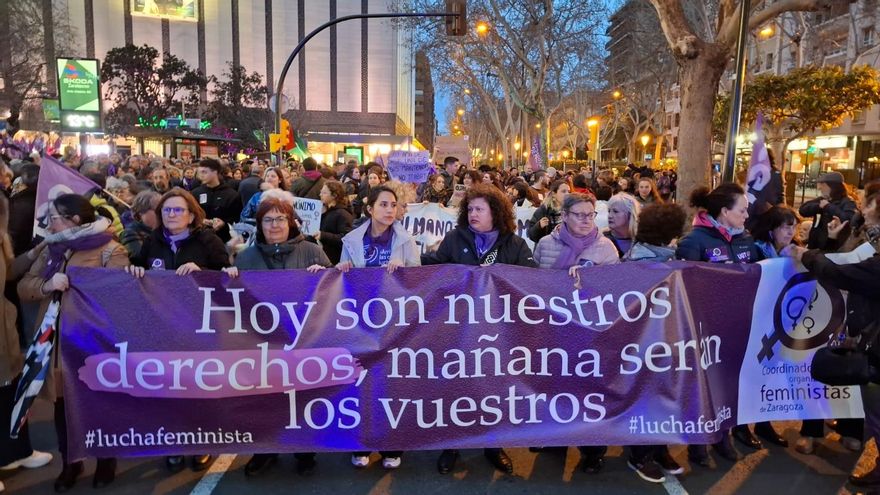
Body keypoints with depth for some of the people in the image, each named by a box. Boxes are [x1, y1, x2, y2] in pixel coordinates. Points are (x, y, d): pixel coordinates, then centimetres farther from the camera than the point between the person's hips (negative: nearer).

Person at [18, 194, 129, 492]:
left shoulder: (110, 250, -10)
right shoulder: (51, 251, 13)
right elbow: (23, 288, 7)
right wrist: (48, 285, -12)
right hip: (56, 342, 6)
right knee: (62, 407, 16)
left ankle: (106, 460, 30)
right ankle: (69, 462, 36)